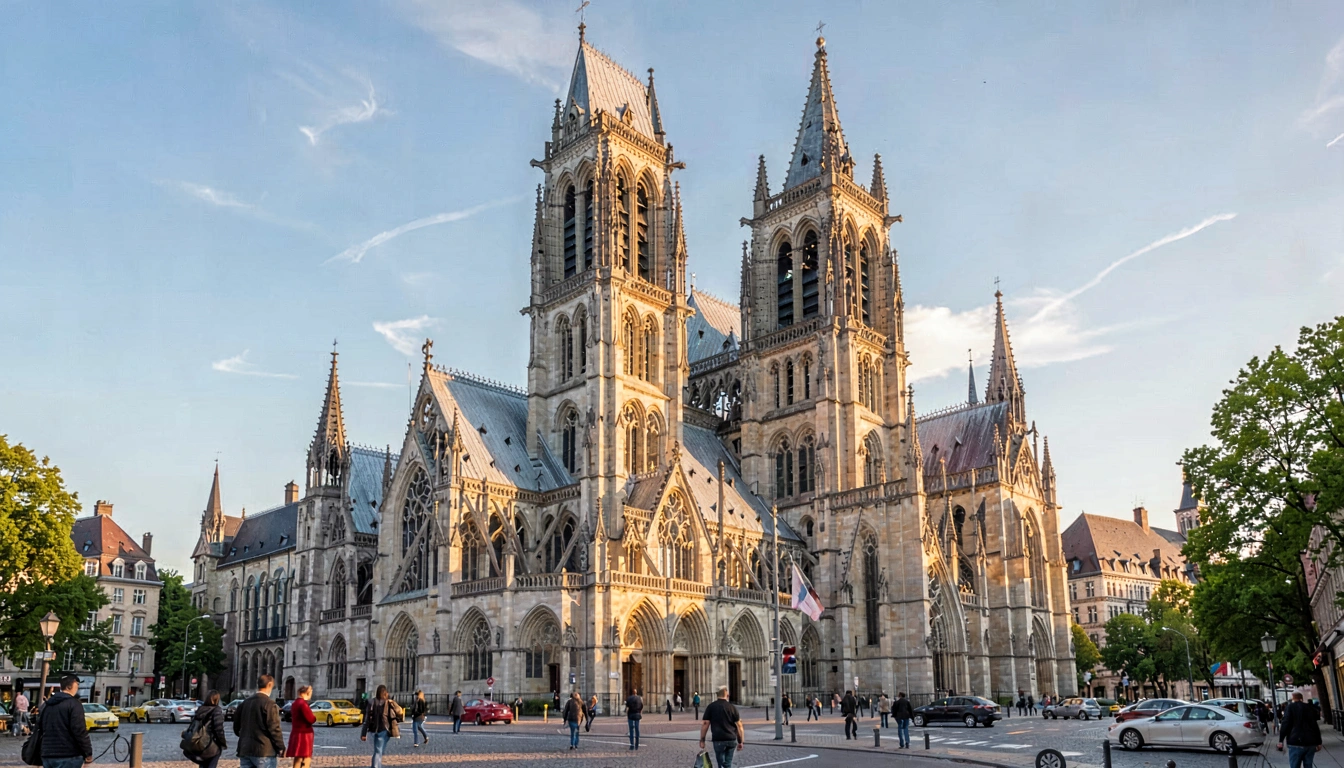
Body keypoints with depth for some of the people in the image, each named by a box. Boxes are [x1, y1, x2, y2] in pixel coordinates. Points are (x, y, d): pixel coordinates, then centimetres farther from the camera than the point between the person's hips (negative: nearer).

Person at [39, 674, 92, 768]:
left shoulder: (46, 705, 15)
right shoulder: (74, 704, -10)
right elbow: (79, 731, -16)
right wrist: (88, 753, -10)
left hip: (47, 755, 8)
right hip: (69, 756, -8)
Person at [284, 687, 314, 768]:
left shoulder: (295, 703, 12)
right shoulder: (303, 704, -19)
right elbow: (311, 719, -21)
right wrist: (314, 717, 2)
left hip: (296, 734, 10)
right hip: (303, 734, -10)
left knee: (298, 760, 16)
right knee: (306, 761, -7)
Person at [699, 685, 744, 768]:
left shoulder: (711, 707, 0)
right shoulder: (732, 707, 4)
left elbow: (705, 723, -4)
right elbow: (739, 725, 2)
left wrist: (702, 740, 1)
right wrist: (741, 742, 7)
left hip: (718, 740, -2)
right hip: (732, 739, 2)